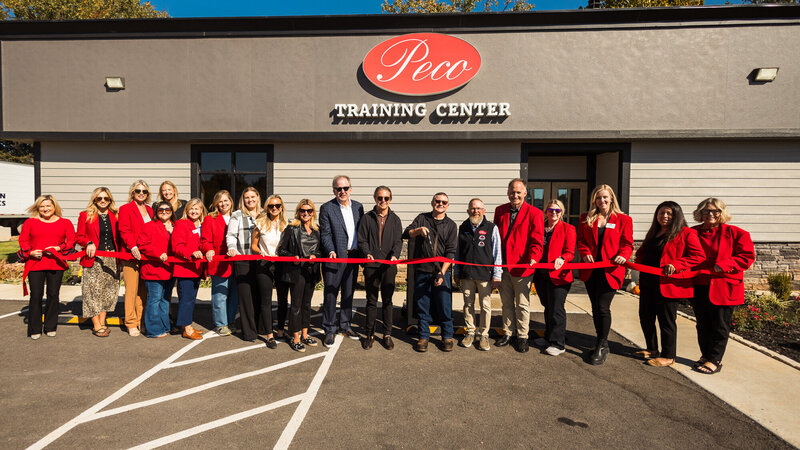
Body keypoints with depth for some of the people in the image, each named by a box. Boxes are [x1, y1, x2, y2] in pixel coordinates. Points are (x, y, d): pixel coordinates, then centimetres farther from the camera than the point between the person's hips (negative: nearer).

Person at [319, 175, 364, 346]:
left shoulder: (358, 207, 8)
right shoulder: (327, 208, -5)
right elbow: (325, 234, -9)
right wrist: (331, 251, -23)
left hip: (353, 257, 4)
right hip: (335, 258, -4)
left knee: (348, 293, 15)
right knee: (330, 294, 2)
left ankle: (345, 325, 31)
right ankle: (329, 330, 16)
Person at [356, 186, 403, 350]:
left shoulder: (395, 219, 8)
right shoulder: (367, 218, 6)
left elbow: (398, 241, 3)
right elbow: (362, 240, 2)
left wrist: (395, 255, -16)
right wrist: (367, 253, -17)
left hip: (389, 266, 1)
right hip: (371, 265, 0)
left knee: (387, 301, 9)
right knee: (371, 301, 8)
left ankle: (387, 334, 20)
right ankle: (369, 334, 20)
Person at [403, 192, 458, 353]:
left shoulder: (451, 225, 6)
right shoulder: (422, 218, 11)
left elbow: (450, 252, -1)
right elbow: (406, 234, 3)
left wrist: (442, 273, -12)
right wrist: (418, 230, -18)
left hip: (442, 271, -1)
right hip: (422, 271, 1)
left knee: (445, 306, 1)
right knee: (422, 306, 6)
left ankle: (447, 337, 18)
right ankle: (424, 336, 20)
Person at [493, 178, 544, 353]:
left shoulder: (534, 213, -5)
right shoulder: (500, 211, 9)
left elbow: (537, 240, -9)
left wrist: (534, 257, -26)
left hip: (521, 265, -4)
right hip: (502, 265, 4)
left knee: (522, 304, 7)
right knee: (506, 302, 15)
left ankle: (522, 337, 22)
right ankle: (508, 333, 29)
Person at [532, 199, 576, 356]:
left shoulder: (568, 229, 1)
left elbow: (570, 252, -7)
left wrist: (562, 259, -27)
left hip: (558, 274, -5)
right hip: (540, 274, 5)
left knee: (556, 308, -5)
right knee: (548, 307, 16)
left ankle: (558, 343, 5)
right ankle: (549, 337, 29)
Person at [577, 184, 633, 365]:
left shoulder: (623, 220, 5)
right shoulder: (586, 218, 12)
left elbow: (627, 243, 2)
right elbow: (580, 240, 10)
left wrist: (623, 256, -17)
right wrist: (585, 253, -8)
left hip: (610, 270, -3)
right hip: (591, 269, 4)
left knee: (603, 307, -8)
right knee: (595, 307, 11)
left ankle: (602, 346, 8)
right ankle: (601, 343, 26)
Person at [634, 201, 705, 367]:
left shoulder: (686, 233, -5)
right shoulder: (652, 233, 17)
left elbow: (699, 256, -13)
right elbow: (642, 252, 28)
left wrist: (676, 264, -23)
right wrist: (639, 261, 7)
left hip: (668, 283, -7)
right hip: (648, 282, 7)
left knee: (666, 320, 2)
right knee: (645, 316, 14)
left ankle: (668, 356, 16)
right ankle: (652, 349, 31)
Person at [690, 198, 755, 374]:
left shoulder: (735, 233, -3)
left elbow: (747, 257, -6)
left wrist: (724, 265, -18)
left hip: (723, 287, -3)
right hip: (699, 286, 4)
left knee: (720, 325, 4)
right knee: (702, 324, 13)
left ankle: (714, 360, 15)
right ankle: (706, 355, 28)